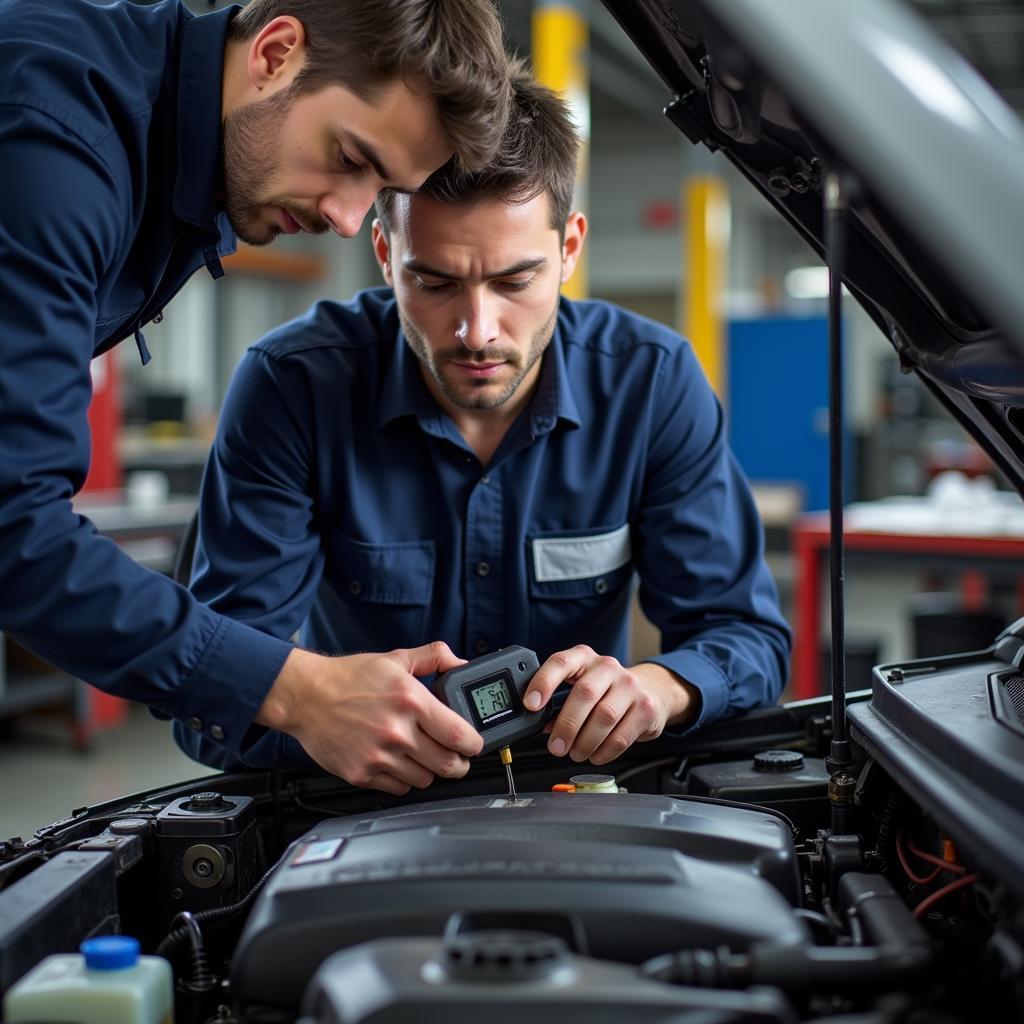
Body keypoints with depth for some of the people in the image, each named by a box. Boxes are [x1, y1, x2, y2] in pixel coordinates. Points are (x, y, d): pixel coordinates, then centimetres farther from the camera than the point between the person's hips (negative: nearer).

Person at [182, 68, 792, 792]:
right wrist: (321, 709, -40)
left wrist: (659, 688, -30)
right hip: (361, 814, 1)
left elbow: (750, 637, -7)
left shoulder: (654, 382, -9)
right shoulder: (293, 387, -14)